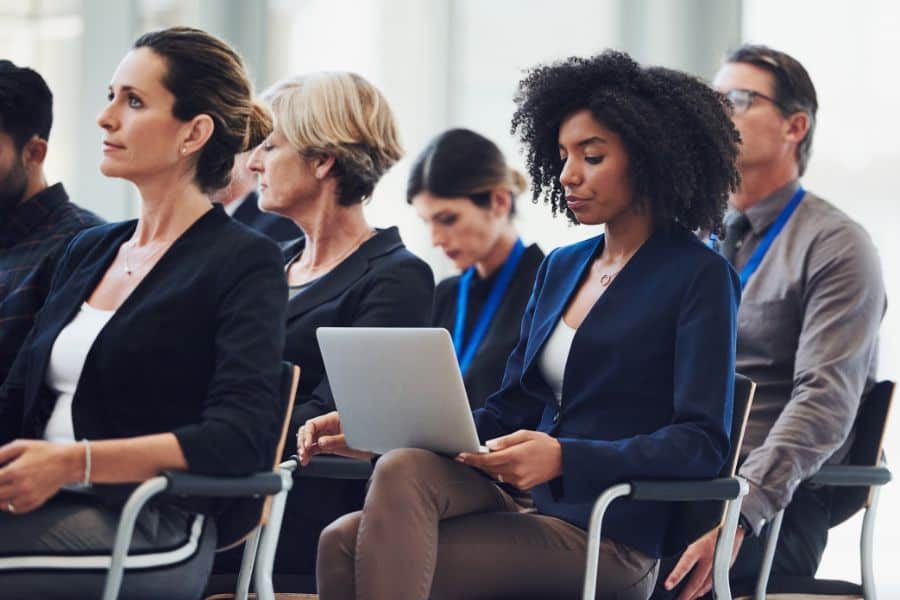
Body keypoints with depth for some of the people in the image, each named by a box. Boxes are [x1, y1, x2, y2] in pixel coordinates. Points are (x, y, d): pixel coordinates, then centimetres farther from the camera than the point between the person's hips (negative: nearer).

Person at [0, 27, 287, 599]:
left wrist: (75, 462, -21)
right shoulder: (88, 251, 23)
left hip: (152, 533, -6)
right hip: (46, 508, 6)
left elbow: (241, 438, -12)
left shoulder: (244, 265, 1)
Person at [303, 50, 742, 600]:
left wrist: (564, 456, -25)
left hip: (607, 539, -7)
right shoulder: (562, 268, 21)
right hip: (525, 508, 7)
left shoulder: (700, 277, -2)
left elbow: (702, 443, -11)